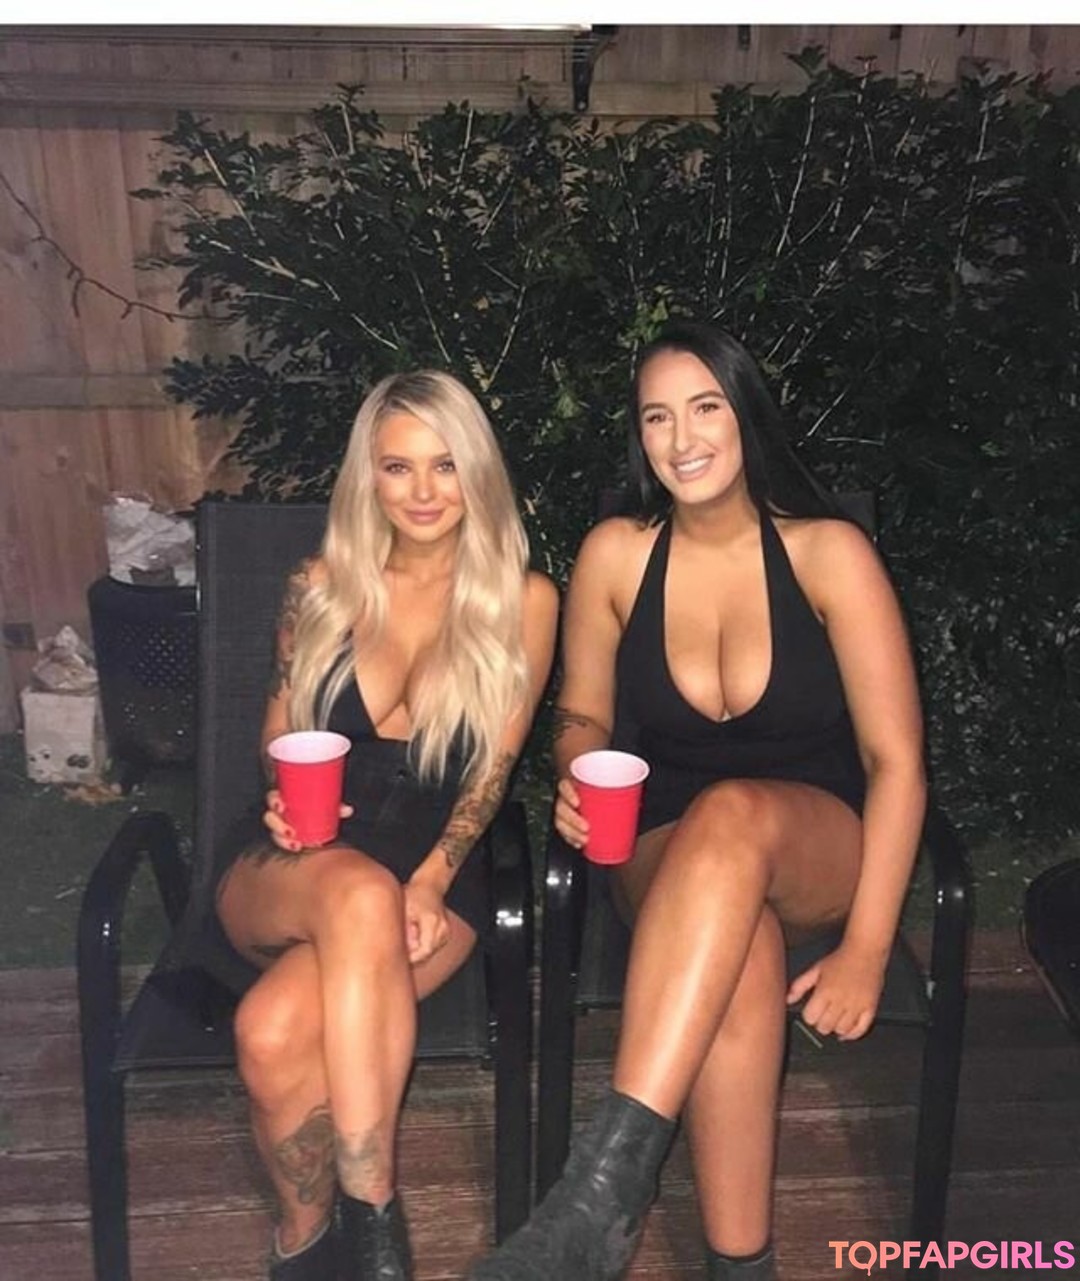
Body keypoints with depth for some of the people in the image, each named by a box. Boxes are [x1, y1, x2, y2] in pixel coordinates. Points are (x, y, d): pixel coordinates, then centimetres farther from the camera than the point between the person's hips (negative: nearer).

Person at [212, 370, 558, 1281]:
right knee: (360, 892, -38)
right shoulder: (323, 586, 7)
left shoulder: (524, 600, 1)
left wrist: (429, 881, -16)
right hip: (291, 872, 2)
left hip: (437, 879, -2)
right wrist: (285, 802, -8)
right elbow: (280, 731, 15)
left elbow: (492, 769, -1)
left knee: (276, 1031, -34)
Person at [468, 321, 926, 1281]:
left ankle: (606, 1185, -42)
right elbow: (584, 714, 10)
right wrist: (578, 780, -15)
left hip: (819, 849, -1)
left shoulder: (828, 552, -10)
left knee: (732, 814, -39)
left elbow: (897, 762, -10)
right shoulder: (616, 554, -3)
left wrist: (864, 948, -17)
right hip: (671, 853, 2)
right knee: (739, 959, -37)